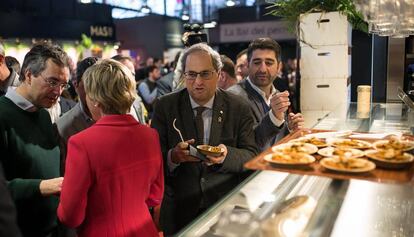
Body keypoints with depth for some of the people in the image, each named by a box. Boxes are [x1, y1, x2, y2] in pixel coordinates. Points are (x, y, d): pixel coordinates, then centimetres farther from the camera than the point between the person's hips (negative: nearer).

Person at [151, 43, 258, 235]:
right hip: (179, 209, 0)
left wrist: (227, 155, -28)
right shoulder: (165, 106, -5)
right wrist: (172, 156, -29)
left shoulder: (239, 108, -5)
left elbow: (252, 156, -7)